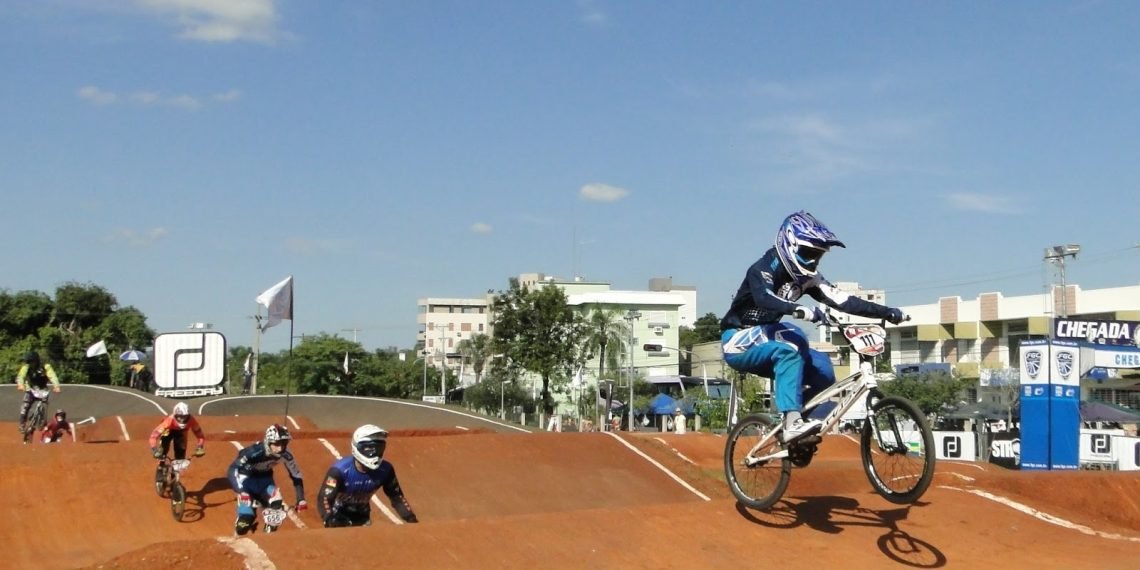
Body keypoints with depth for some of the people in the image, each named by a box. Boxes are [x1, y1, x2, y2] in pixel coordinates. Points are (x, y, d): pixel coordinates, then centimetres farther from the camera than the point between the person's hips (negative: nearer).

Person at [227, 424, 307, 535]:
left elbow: (296, 476, -9)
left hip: (264, 478, 4)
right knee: (246, 518, -18)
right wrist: (240, 491, -52)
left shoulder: (285, 454, -23)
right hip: (247, 477, -4)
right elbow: (232, 470, -40)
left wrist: (301, 500, -14)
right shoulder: (255, 451, -37)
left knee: (277, 507, -14)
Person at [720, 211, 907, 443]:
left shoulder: (806, 278, 2)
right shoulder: (763, 269, -18)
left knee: (822, 369, -12)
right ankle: (792, 423, -37)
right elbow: (764, 298, -40)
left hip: (764, 339, 7)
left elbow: (842, 300, -6)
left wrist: (888, 313, -16)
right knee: (791, 343, -33)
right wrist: (801, 310, -57)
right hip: (738, 341, -7)